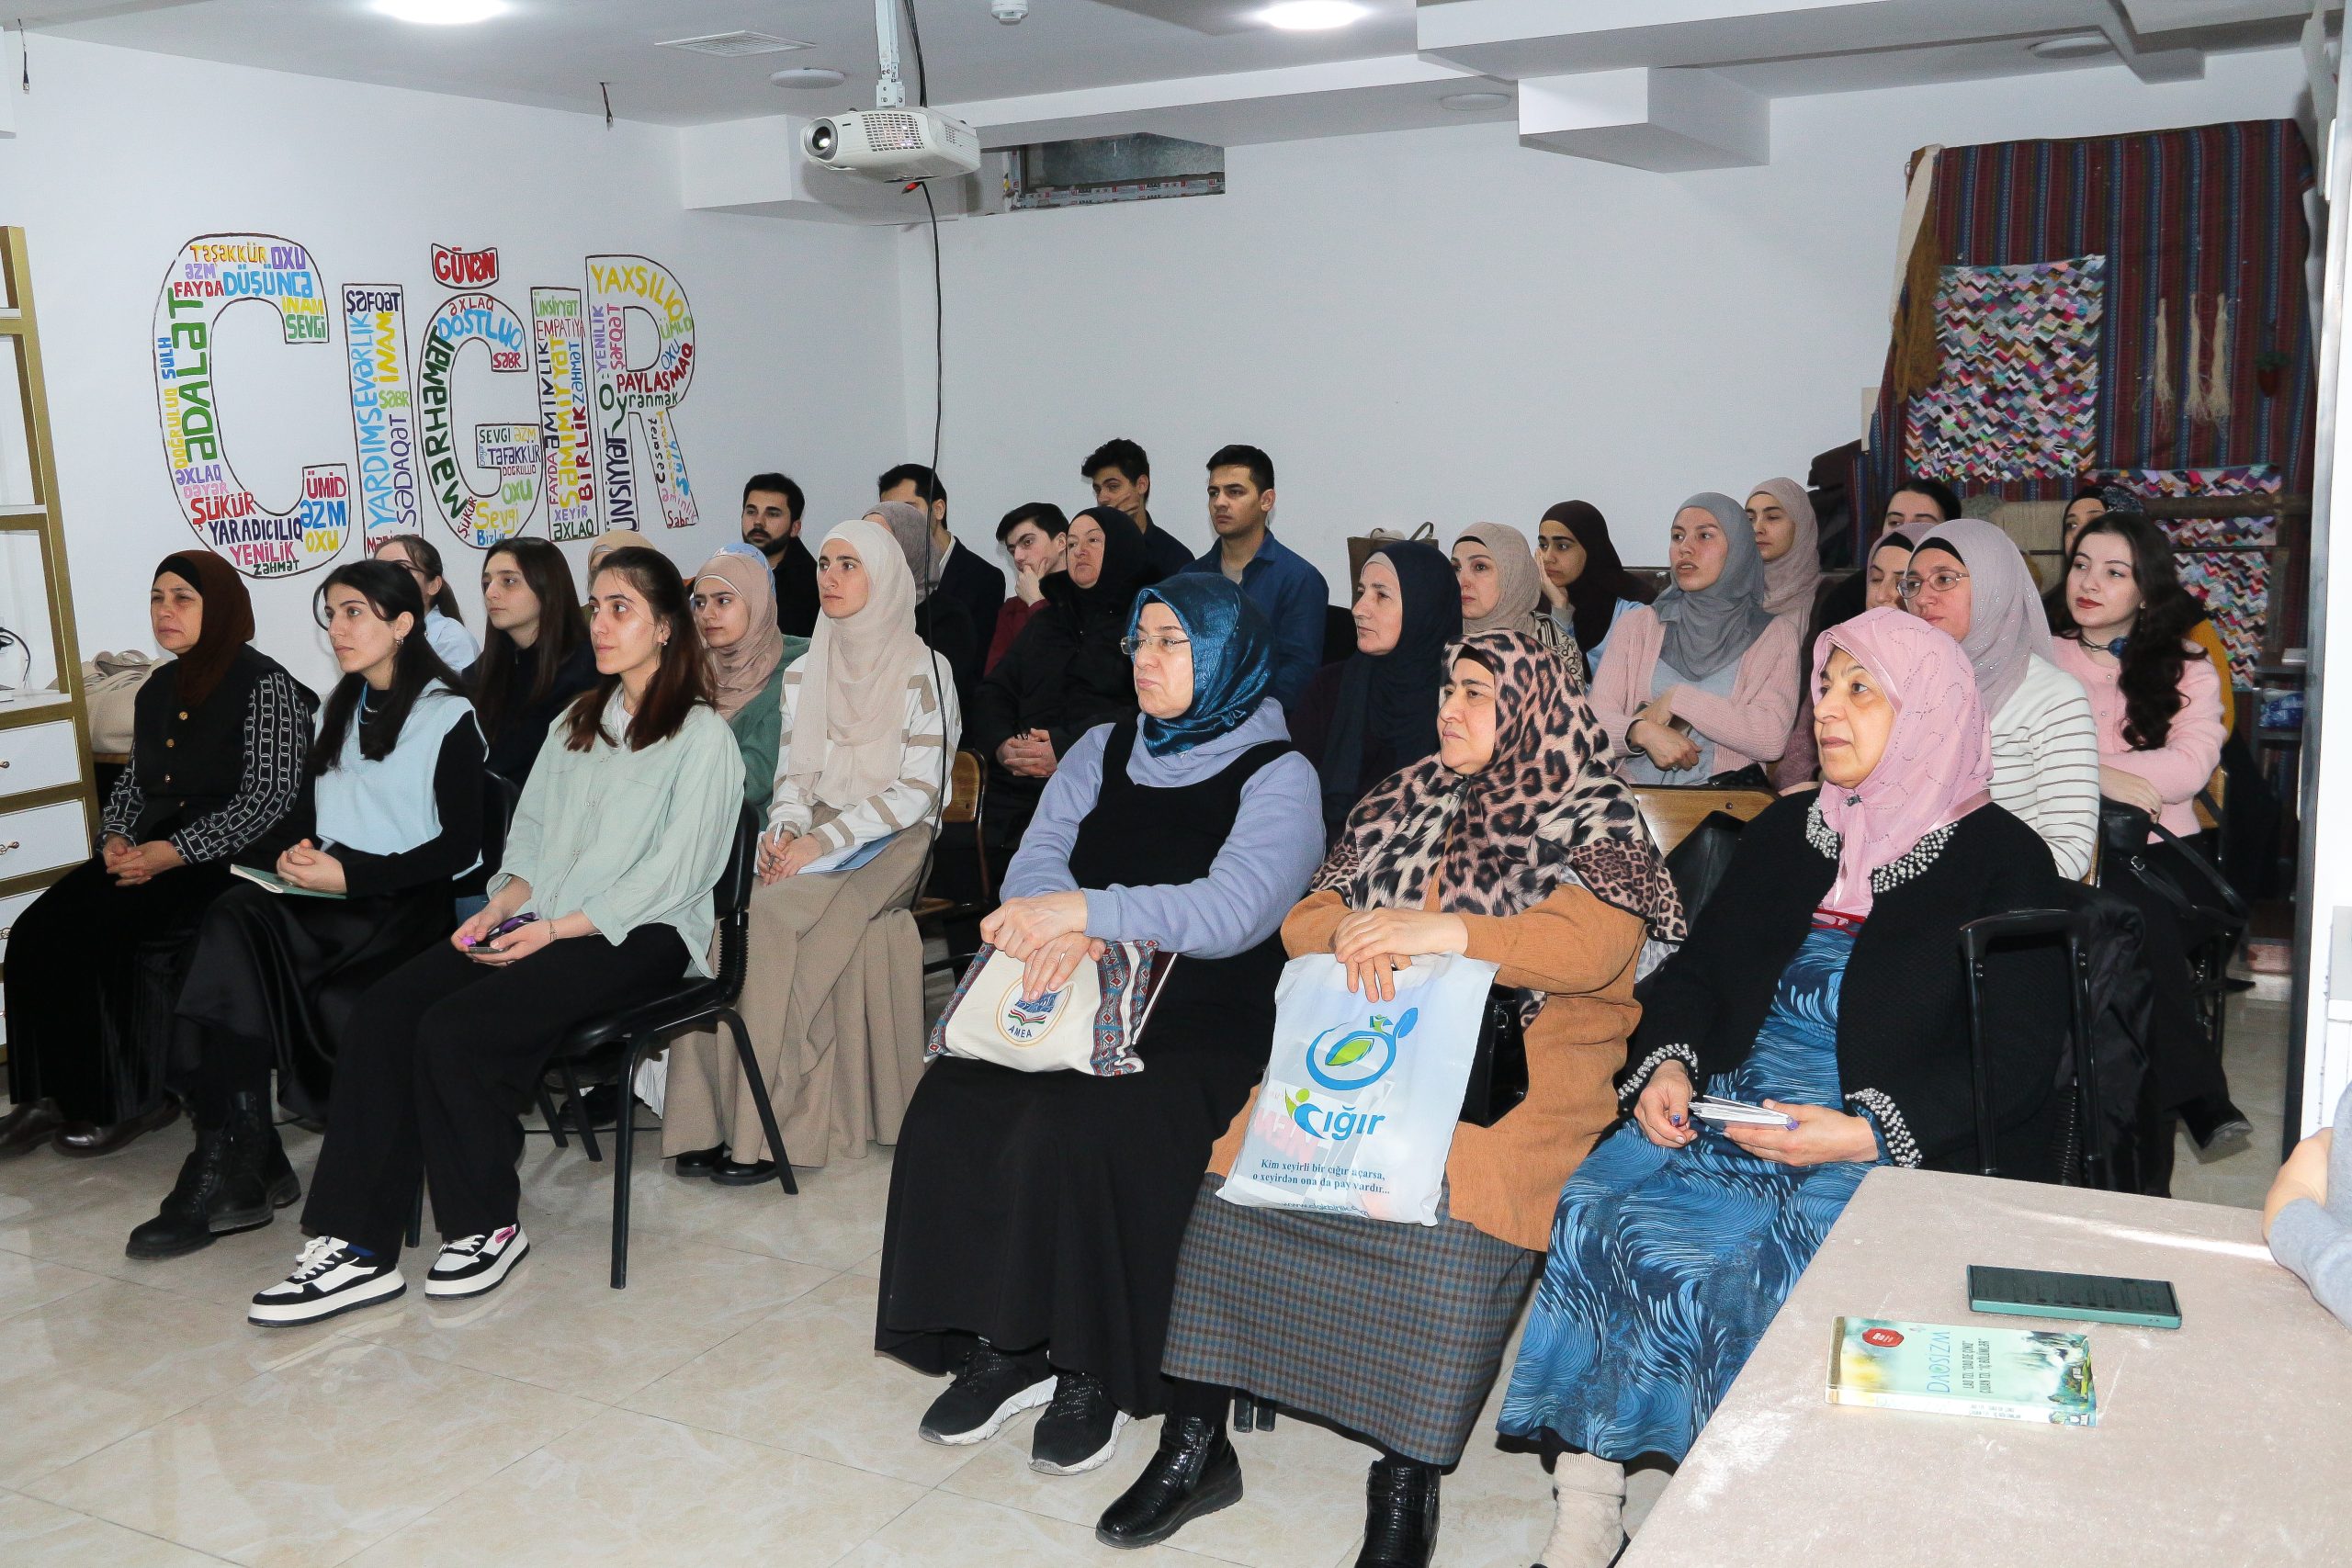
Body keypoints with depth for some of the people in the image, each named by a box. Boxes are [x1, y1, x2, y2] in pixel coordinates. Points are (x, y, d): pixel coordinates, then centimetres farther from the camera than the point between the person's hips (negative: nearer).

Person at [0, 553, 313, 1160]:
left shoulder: (264, 684, -9)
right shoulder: (157, 690, 15)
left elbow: (268, 798, -16)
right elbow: (134, 782, 22)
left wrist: (173, 853, -20)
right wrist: (116, 837, 0)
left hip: (235, 861, -7)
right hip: (149, 854, 8)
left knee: (105, 935, -24)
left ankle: (136, 1098, -7)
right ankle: (54, 1093, -3)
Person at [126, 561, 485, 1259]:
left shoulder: (448, 717, 0)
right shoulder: (340, 710, 22)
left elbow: (460, 846, -7)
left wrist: (350, 877, -14)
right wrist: (302, 854, -1)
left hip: (406, 902, -6)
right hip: (333, 896, 6)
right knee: (236, 920, -27)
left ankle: (229, 1166, -17)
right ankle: (235, 1163, -26)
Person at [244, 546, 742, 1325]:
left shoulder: (702, 735, -2)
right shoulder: (578, 720, 22)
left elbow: (673, 874, -11)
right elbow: (531, 834, 20)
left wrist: (554, 929, -17)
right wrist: (503, 903, -1)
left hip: (637, 937, -7)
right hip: (540, 923, 7)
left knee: (454, 1028, -27)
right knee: (385, 1008, -17)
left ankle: (489, 1226, -6)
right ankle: (356, 1244, -18)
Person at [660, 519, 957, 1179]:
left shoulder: (922, 674, -4)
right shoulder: (803, 673, 14)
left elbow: (917, 792, -10)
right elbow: (792, 774, 14)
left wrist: (823, 841, -19)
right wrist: (786, 827, -9)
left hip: (887, 841, -5)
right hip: (811, 836, 5)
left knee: (769, 914, -31)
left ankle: (765, 1125, -24)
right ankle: (712, 1116, -24)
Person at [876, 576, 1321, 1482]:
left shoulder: (1277, 777, -3)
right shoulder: (1104, 750, 15)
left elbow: (1233, 912, -18)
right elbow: (1037, 859, 3)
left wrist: (1087, 912, -24)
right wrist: (1057, 929, -20)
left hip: (1207, 1027, -5)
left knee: (1074, 1129, -31)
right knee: (952, 1105, -20)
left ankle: (1093, 1373, -12)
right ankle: (1001, 1348, -8)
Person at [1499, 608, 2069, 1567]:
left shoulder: (2002, 860, 0)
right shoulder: (1787, 833, 17)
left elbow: (2014, 1057, -8)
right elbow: (1697, 967, 18)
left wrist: (1865, 1133, -19)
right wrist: (1668, 1064, -4)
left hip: (1905, 1146, -5)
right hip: (1735, 1109, 5)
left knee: (1774, 1267, -33)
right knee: (1599, 1212, -22)